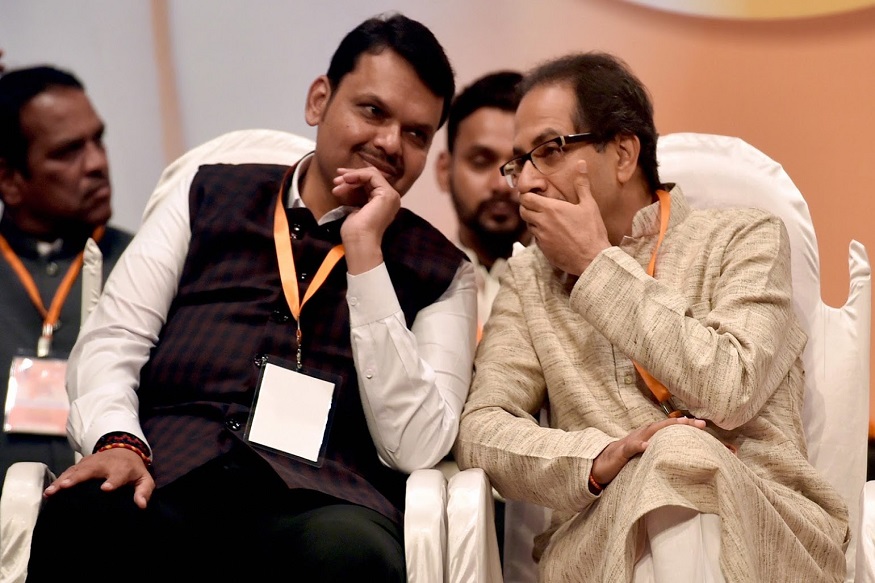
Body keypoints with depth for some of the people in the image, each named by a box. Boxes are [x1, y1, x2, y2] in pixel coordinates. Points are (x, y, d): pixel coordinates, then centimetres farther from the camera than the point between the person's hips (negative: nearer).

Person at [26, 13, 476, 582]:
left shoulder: (441, 271, 14)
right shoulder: (208, 198, 19)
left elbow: (414, 446, 0)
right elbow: (111, 342, 11)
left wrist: (366, 255, -2)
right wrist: (118, 442, -12)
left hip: (320, 498, 0)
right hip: (166, 475, 1)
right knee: (82, 521, -35)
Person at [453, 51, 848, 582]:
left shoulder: (745, 238, 8)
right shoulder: (530, 279, 18)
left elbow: (729, 390, -11)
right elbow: (480, 429, 4)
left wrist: (598, 265, -2)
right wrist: (598, 460, -17)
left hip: (771, 533, -1)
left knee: (681, 456, -34)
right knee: (670, 456, -32)